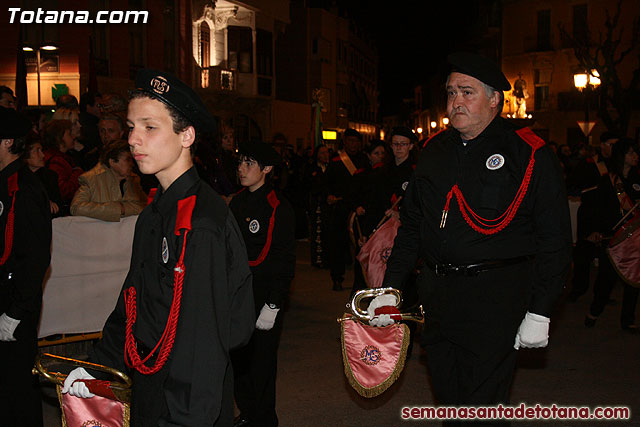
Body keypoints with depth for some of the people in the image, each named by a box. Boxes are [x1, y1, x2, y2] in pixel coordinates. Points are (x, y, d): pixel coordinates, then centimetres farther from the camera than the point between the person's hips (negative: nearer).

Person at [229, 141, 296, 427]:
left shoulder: (278, 208, -13)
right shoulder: (237, 203, 8)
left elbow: (285, 261, -13)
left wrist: (273, 306, -16)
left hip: (263, 298, -6)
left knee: (261, 363, 3)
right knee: (239, 358, 15)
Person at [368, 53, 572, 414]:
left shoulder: (530, 154, -7)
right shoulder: (435, 150, 11)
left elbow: (554, 241, -7)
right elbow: (411, 224, 16)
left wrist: (539, 314, -10)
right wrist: (390, 288, 10)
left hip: (495, 301, -6)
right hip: (437, 296, 6)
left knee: (481, 407, -1)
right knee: (447, 401, 16)